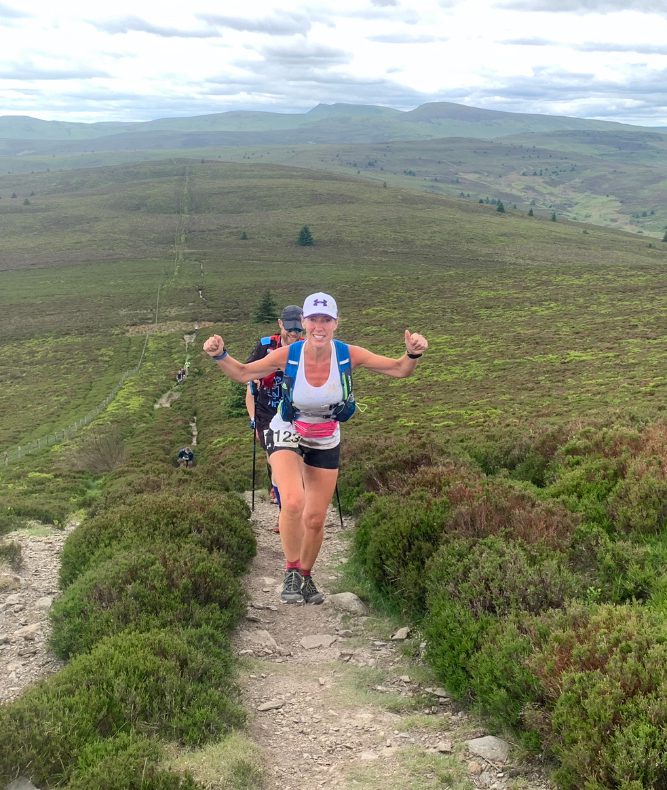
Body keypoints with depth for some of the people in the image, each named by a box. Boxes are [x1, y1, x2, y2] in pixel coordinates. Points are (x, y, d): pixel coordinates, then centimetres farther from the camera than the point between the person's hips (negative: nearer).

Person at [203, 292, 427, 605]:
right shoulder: (288, 355, -22)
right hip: (287, 436, -2)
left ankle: (305, 576, 34)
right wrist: (219, 355, -28)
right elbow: (243, 373, -9)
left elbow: (399, 369, -12)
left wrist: (413, 354, -33)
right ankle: (291, 573, -5)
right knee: (293, 502, -28)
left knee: (315, 519, 7)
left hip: (326, 443, 2)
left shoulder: (348, 354, -19)